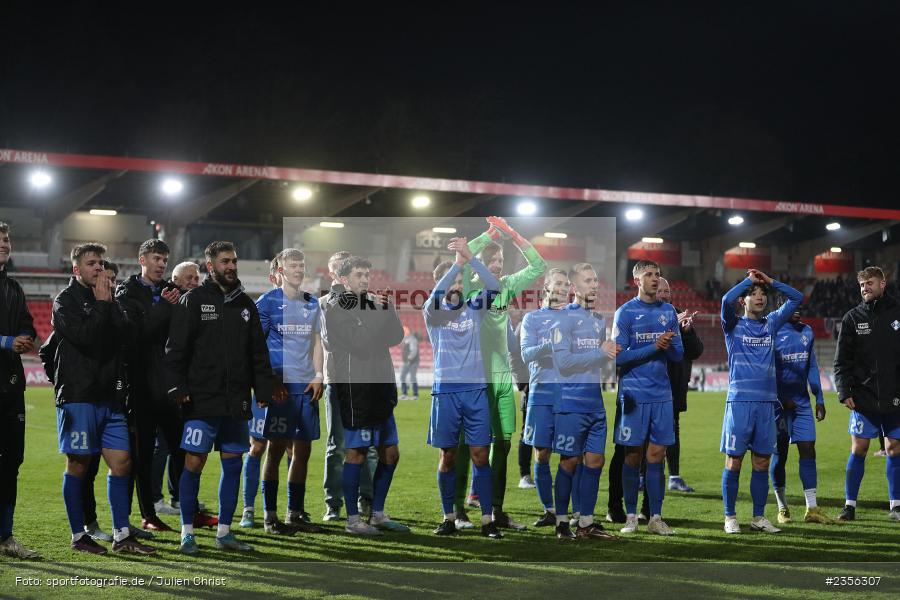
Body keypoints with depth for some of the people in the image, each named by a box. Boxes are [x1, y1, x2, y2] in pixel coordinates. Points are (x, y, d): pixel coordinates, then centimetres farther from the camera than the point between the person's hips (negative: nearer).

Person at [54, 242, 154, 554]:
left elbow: (125, 335, 2)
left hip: (110, 395, 6)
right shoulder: (65, 301, -1)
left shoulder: (107, 299, 18)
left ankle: (122, 535, 7)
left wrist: (109, 302, -4)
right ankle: (78, 536, 9)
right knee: (78, 464, 0)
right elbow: (84, 336, -18)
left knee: (121, 461, 2)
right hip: (78, 395, -6)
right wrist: (101, 304, -10)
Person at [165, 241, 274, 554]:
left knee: (233, 464, 7)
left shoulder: (245, 304, 13)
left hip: (237, 402, 5)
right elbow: (176, 349, -5)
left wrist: (263, 390, 9)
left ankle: (224, 532, 16)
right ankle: (187, 532, 6)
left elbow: (259, 352, 16)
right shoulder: (193, 301, -2)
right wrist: (178, 388, -13)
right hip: (202, 400, -5)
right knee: (194, 463, -5)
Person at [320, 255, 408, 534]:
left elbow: (396, 337, 3)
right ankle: (352, 519, 8)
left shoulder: (372, 303, 13)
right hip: (355, 388, -7)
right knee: (357, 454, -2)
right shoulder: (334, 310, -6)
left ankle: (378, 514, 22)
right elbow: (360, 344, -18)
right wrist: (378, 311, -14)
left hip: (381, 386, 7)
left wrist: (389, 309, -10)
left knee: (390, 453, 10)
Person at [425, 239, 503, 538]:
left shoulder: (474, 308, 7)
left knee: (480, 455, 0)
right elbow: (435, 297, -20)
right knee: (448, 456, 5)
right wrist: (457, 262, -27)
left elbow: (495, 287, -9)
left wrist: (470, 258, -20)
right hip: (445, 390, -1)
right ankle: (449, 518, 15)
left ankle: (487, 520, 3)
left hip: (475, 390, 1)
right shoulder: (433, 313, 3)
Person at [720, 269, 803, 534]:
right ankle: (730, 517, 7)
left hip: (767, 402, 4)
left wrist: (770, 281, 6)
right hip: (739, 400, -4)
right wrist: (748, 280, -5)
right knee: (734, 461, -1)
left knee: (762, 462, 7)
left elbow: (796, 298, 14)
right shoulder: (734, 325, 2)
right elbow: (726, 299, -17)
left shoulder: (771, 323, 14)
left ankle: (759, 517, 14)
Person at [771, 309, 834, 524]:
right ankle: (782, 508, 13)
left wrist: (819, 399, 11)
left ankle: (812, 509, 0)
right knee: (779, 454, 3)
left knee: (808, 450, -2)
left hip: (802, 401, 5)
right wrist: (783, 400, -12)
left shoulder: (807, 332, 10)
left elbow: (812, 367, 15)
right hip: (779, 402, -5)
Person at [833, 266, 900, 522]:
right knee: (858, 449, 1)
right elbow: (841, 360, 1)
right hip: (863, 396, 0)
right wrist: (844, 391, -9)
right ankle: (850, 505, 9)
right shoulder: (853, 318, 4)